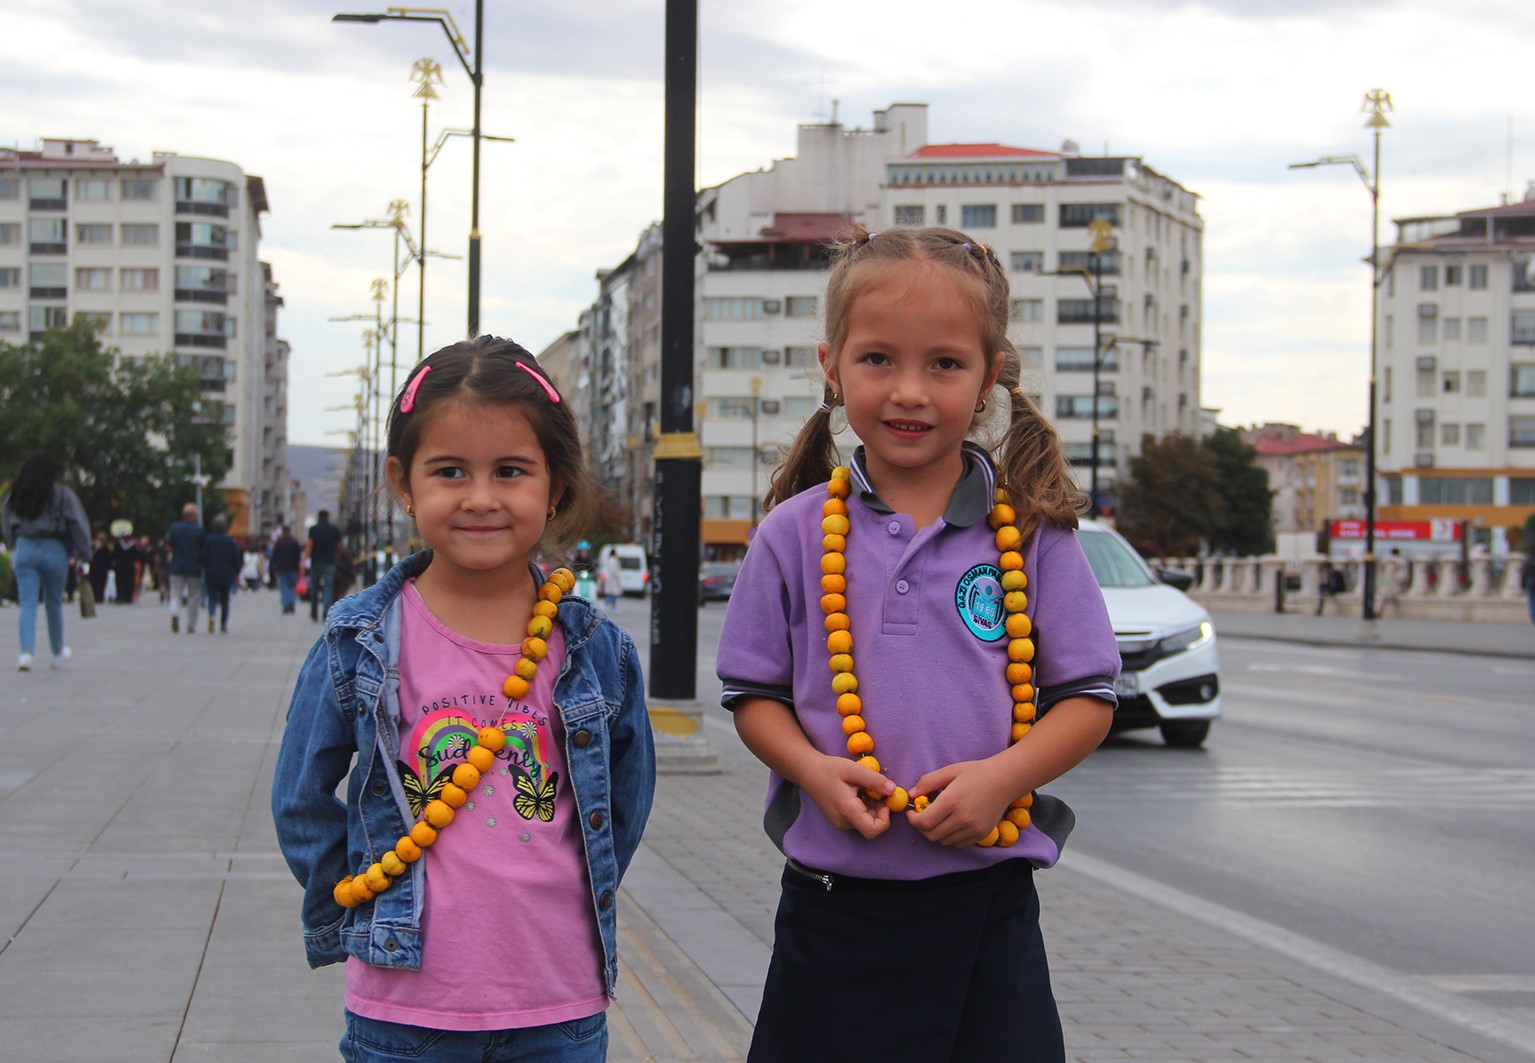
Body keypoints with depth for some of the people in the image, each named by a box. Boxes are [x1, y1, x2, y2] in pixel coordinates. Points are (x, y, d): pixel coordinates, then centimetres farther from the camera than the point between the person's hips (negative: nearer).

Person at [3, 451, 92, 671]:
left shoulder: (15, 495, 5)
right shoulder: (62, 494, -5)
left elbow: (7, 521, 13)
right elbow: (78, 523, -8)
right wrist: (79, 553, -3)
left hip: (24, 550, 2)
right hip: (53, 551, -2)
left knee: (27, 603, 0)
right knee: (54, 603, 13)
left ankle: (27, 652, -18)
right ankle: (57, 653, 28)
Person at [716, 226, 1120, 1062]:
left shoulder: (1032, 535, 0)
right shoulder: (795, 535, 2)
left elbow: (1088, 697, 2)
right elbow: (755, 693, 6)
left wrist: (1004, 775, -15)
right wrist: (814, 771, -13)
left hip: (987, 903, 0)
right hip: (834, 907, 0)